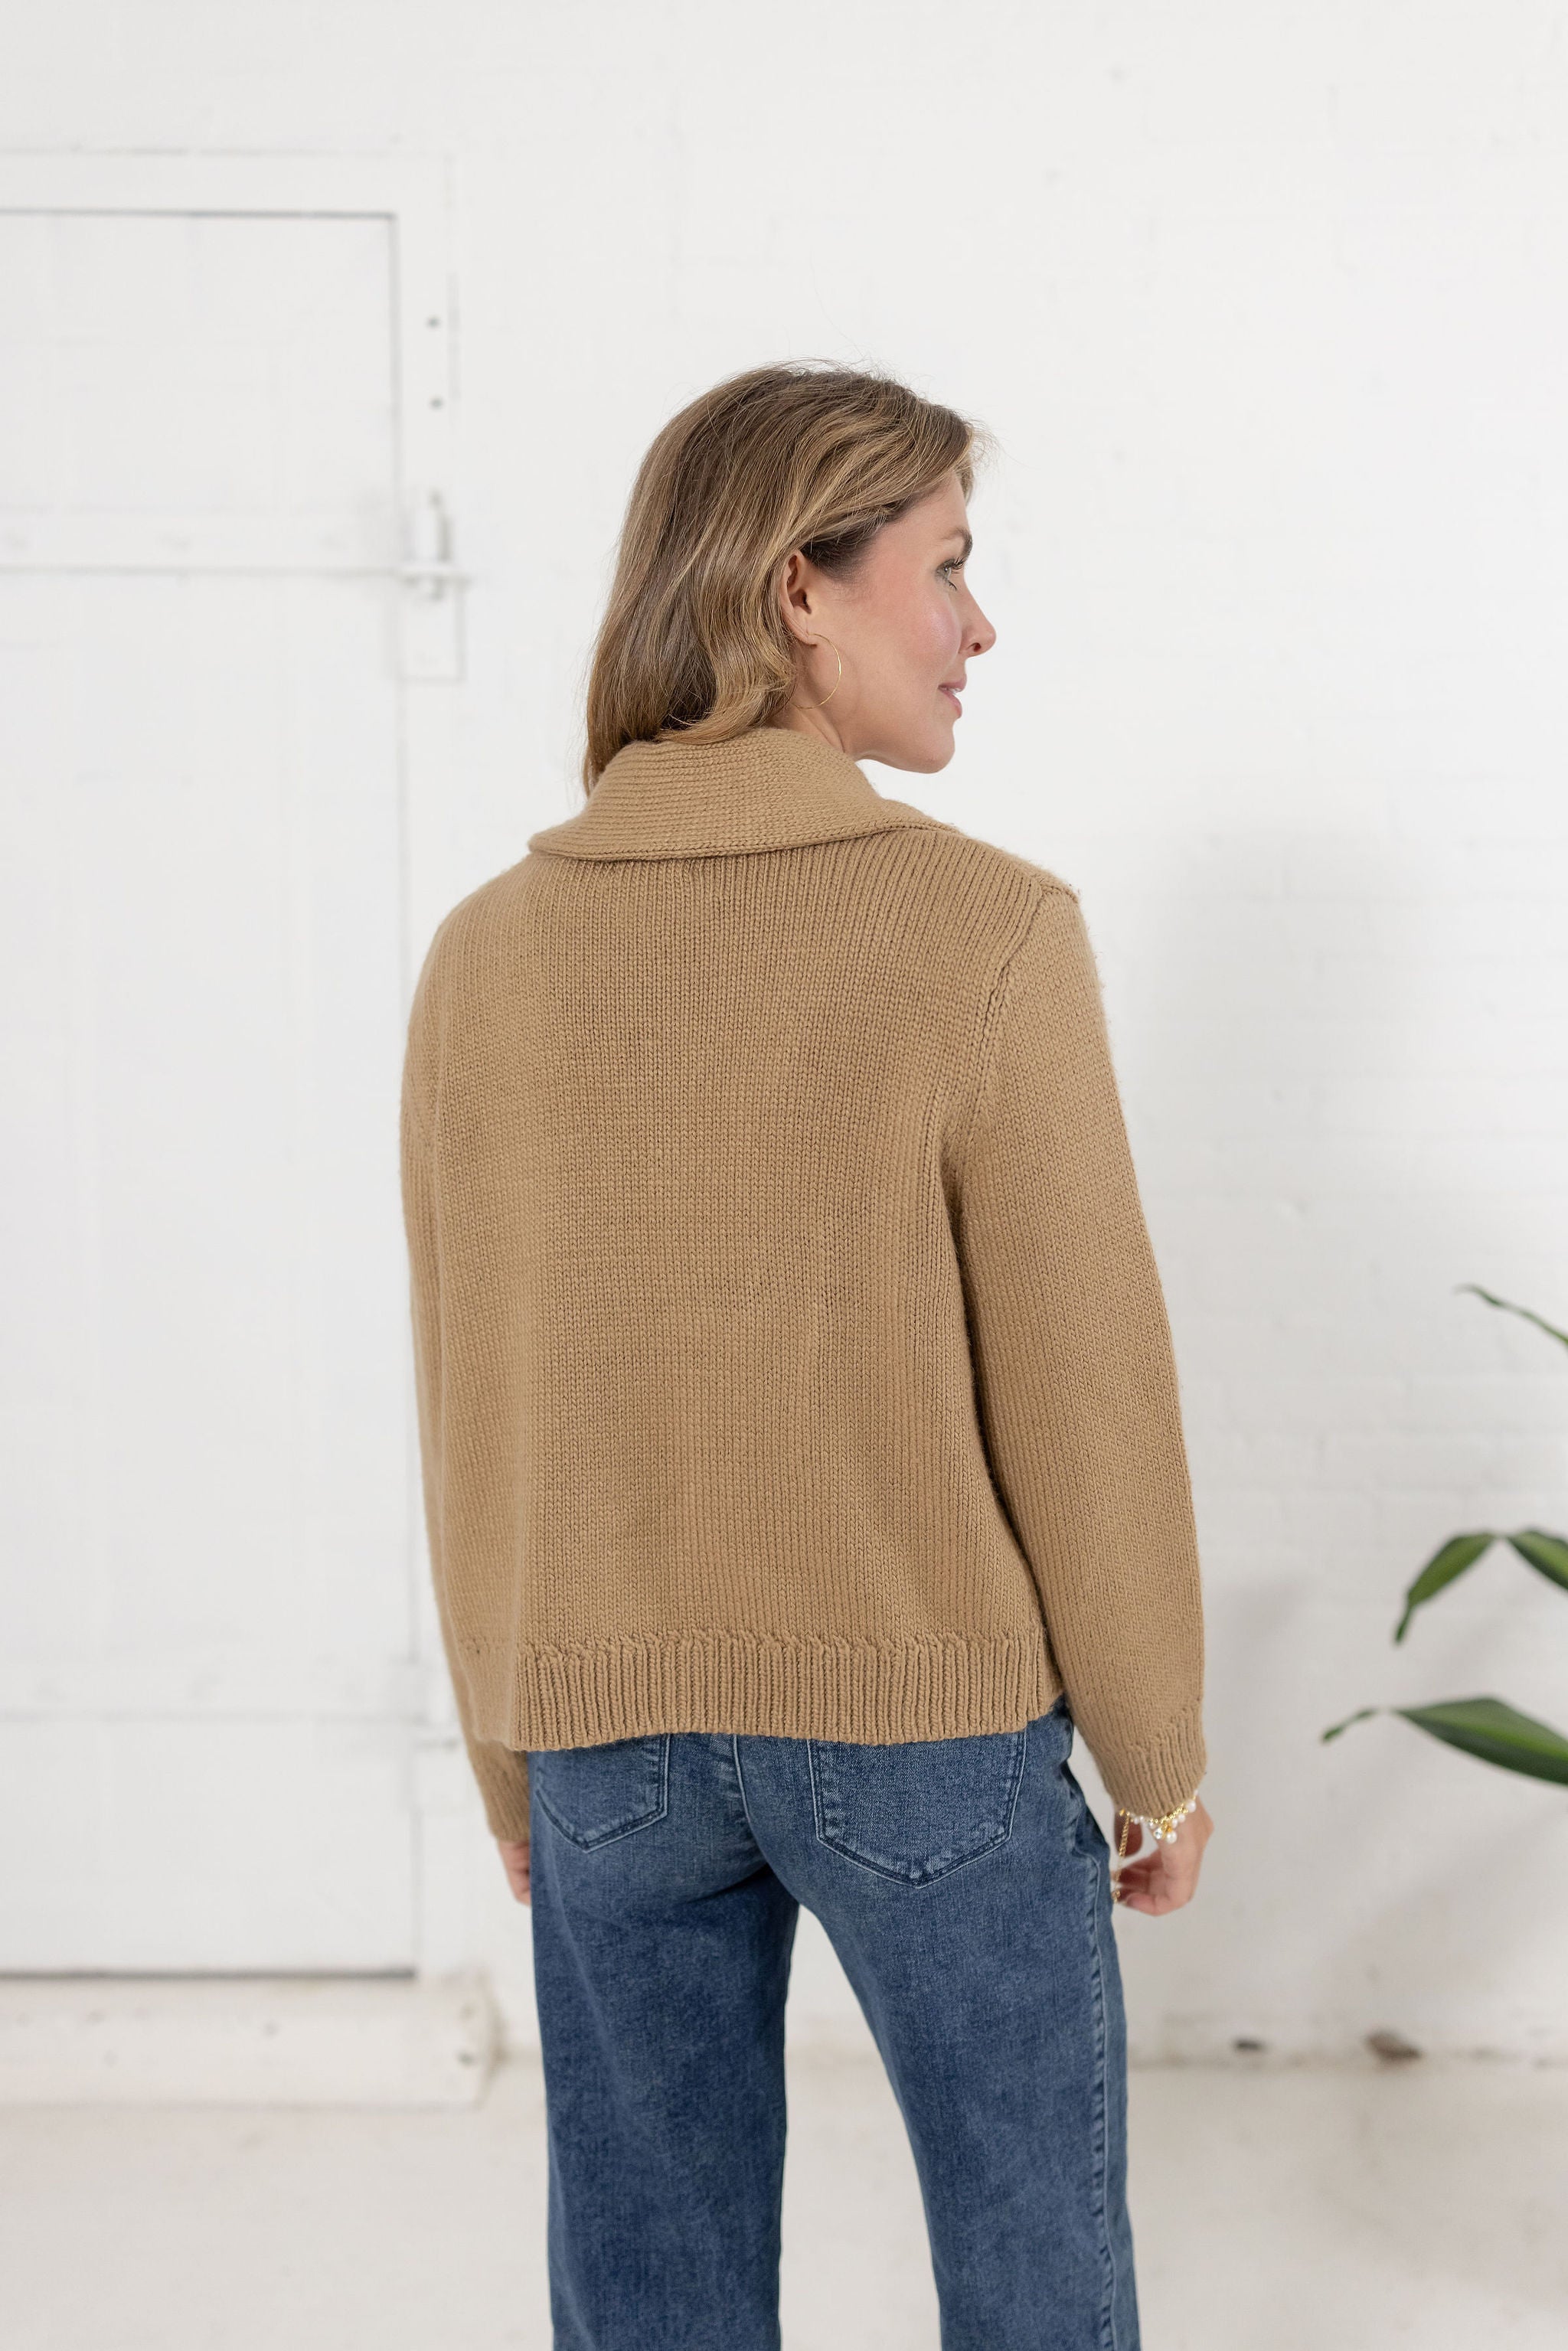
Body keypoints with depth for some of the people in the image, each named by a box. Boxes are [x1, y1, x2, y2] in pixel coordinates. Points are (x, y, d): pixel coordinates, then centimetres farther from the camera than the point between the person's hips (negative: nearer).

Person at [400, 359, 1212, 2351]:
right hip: (932, 1734, -3)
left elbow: (475, 1416, 3)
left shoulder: (488, 955, -3)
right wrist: (1161, 1757, 2)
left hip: (607, 1739, 4)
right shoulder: (985, 934, -16)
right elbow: (1080, 1392, -11)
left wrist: (510, 1763, 15)